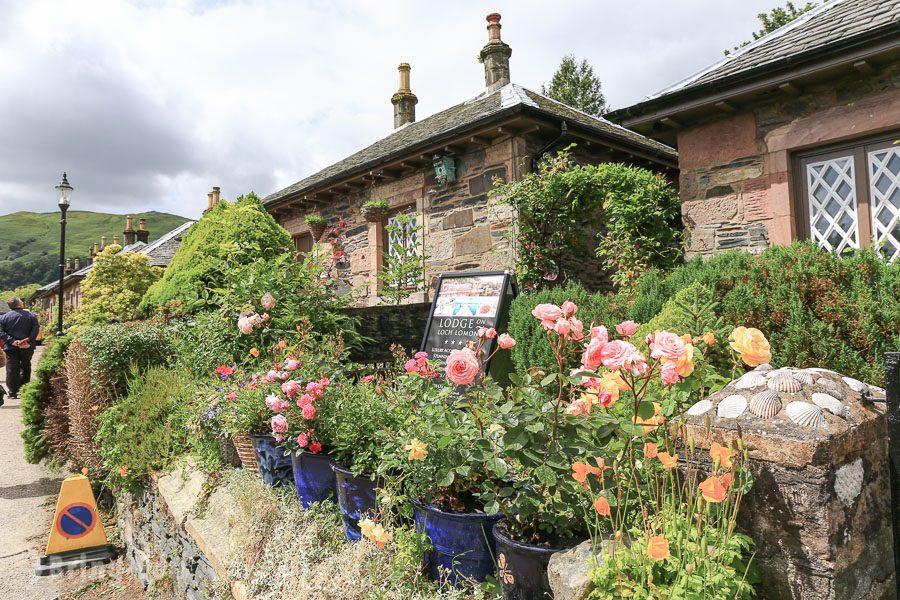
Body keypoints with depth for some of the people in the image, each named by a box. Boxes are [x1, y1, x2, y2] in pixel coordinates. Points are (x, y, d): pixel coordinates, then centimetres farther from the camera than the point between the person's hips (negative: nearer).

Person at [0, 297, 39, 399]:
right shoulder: (31, 315, -1)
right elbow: (35, 330, -10)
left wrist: (12, 341, -12)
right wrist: (29, 341, -13)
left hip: (11, 348, 0)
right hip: (27, 348, 0)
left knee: (12, 369, 5)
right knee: (26, 367, 15)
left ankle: (13, 392, 5)